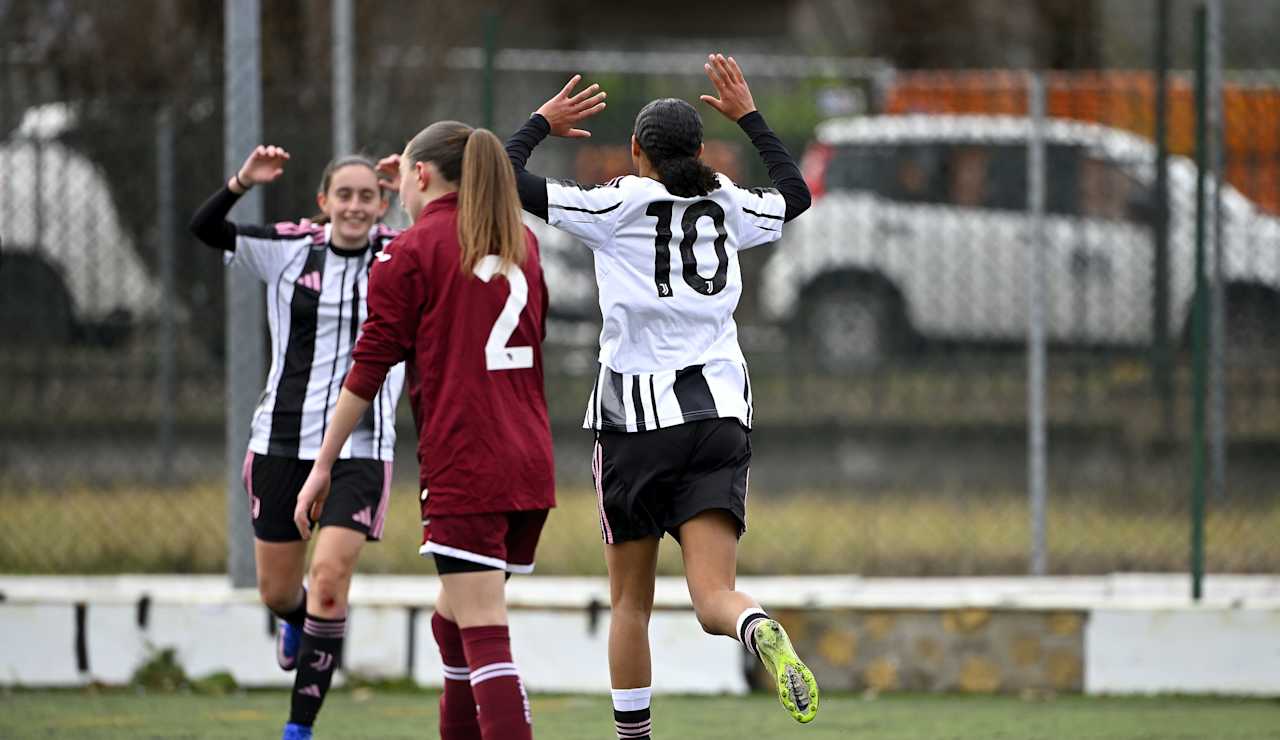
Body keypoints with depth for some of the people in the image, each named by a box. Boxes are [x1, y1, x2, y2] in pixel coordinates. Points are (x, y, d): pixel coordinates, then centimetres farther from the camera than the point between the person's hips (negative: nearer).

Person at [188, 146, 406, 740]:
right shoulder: (288, 250, -1)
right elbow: (204, 229, -10)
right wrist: (242, 183, -29)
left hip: (360, 447, -2)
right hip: (283, 440, 2)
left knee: (329, 579, -16)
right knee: (277, 591, 11)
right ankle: (297, 621, 50)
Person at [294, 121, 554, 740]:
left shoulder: (411, 253, -4)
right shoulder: (520, 244, 15)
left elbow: (369, 369, -4)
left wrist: (322, 466, 2)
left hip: (462, 467, -7)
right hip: (530, 465, 7)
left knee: (483, 636, -12)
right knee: (453, 622, 18)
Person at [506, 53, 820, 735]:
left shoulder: (615, 207, -2)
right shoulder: (728, 208, 10)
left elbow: (504, 178, 0)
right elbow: (795, 194, 32)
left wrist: (541, 123, 17)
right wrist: (749, 116, 39)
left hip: (637, 414, -2)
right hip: (721, 410, 2)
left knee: (631, 601, 11)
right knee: (712, 595, -9)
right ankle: (762, 635, -43)